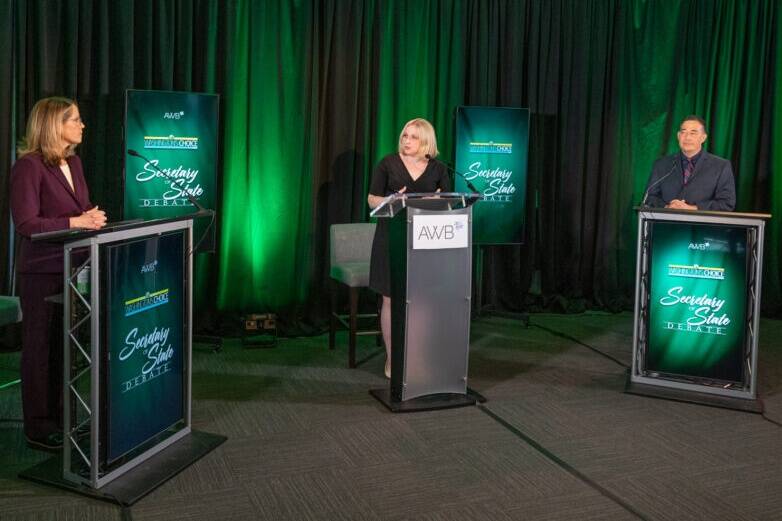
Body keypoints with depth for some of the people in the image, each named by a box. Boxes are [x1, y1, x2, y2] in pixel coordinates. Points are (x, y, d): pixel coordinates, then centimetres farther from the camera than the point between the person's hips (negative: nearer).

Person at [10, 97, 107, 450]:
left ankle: (58, 417, 27)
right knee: (40, 348, 3)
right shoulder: (28, 166, -14)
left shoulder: (73, 163, 12)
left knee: (66, 345, 14)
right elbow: (26, 223, -18)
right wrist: (75, 222, -21)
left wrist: (94, 216, -4)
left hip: (72, 269, 8)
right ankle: (38, 428, 15)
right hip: (42, 272, -8)